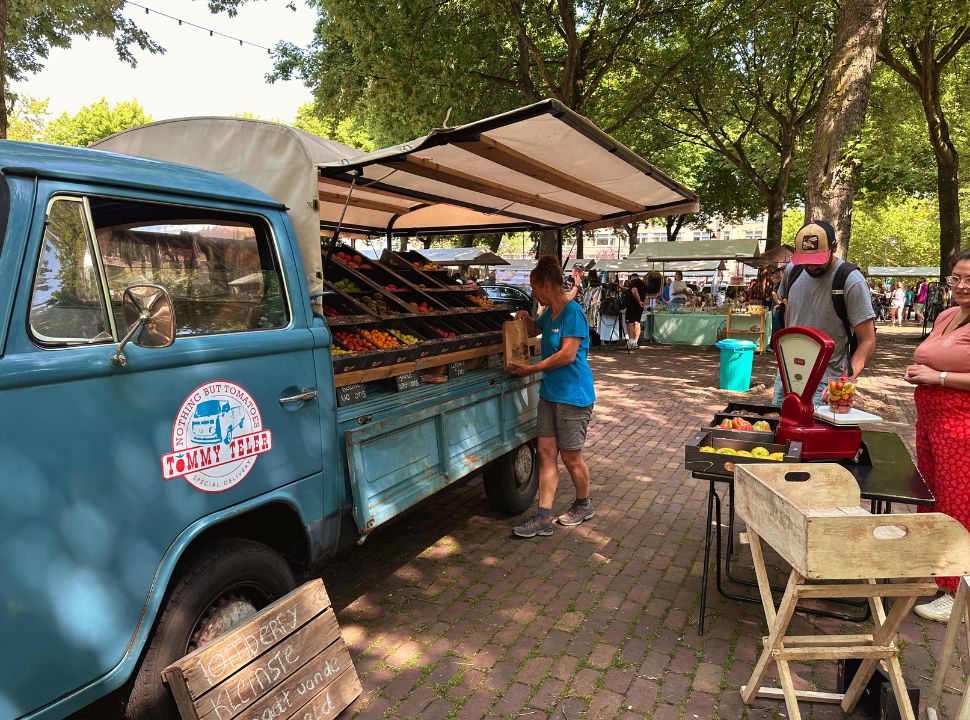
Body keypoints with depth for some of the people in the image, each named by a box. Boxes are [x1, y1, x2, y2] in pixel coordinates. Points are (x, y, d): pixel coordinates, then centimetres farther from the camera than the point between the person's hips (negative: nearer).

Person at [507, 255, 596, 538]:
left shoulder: (573, 313, -17)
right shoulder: (550, 313, 10)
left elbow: (568, 355, -23)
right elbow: (535, 329, 31)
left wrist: (532, 369, -17)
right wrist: (526, 318, 8)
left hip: (573, 395, -8)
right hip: (550, 393, 9)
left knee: (570, 457, 6)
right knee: (546, 452, 5)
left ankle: (583, 505, 31)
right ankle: (543, 518, 8)